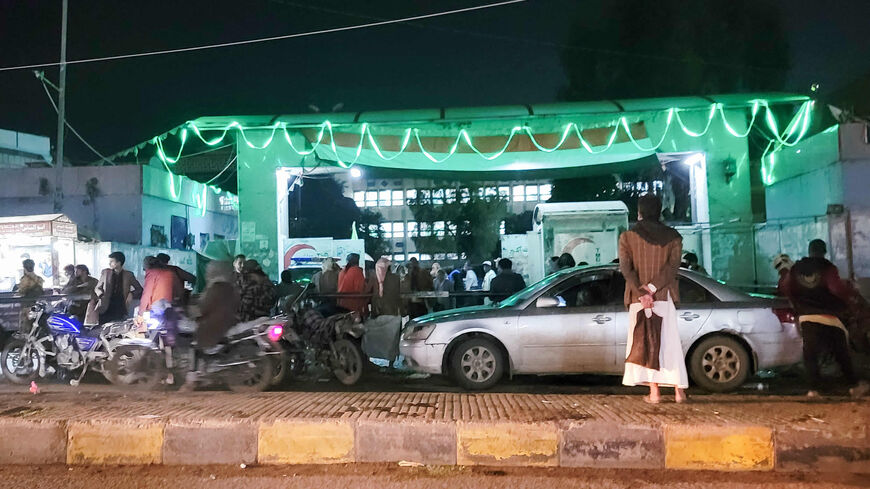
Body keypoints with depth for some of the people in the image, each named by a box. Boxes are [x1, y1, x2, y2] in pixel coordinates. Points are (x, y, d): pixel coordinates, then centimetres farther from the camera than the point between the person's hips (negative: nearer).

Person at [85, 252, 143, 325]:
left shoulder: (128, 275, 6)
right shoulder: (105, 272, 9)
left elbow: (140, 289, 12)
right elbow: (97, 288, 19)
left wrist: (132, 294, -7)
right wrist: (101, 294, -2)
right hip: (105, 309, 1)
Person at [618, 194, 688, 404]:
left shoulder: (627, 236, 0)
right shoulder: (673, 236, 4)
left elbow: (626, 268, -10)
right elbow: (673, 267, -7)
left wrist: (641, 294, -14)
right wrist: (652, 288, -13)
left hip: (638, 298, -1)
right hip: (665, 297, 1)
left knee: (646, 341, 4)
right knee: (670, 342, 8)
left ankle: (654, 392, 2)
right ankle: (679, 390, 7)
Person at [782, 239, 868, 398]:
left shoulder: (796, 269, 5)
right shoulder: (827, 268, -8)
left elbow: (786, 288, 11)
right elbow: (837, 288, -20)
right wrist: (849, 293, 0)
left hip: (806, 317, 2)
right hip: (829, 317, -2)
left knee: (810, 354, 7)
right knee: (841, 354, 12)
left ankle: (815, 388, 0)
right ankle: (855, 386, 21)